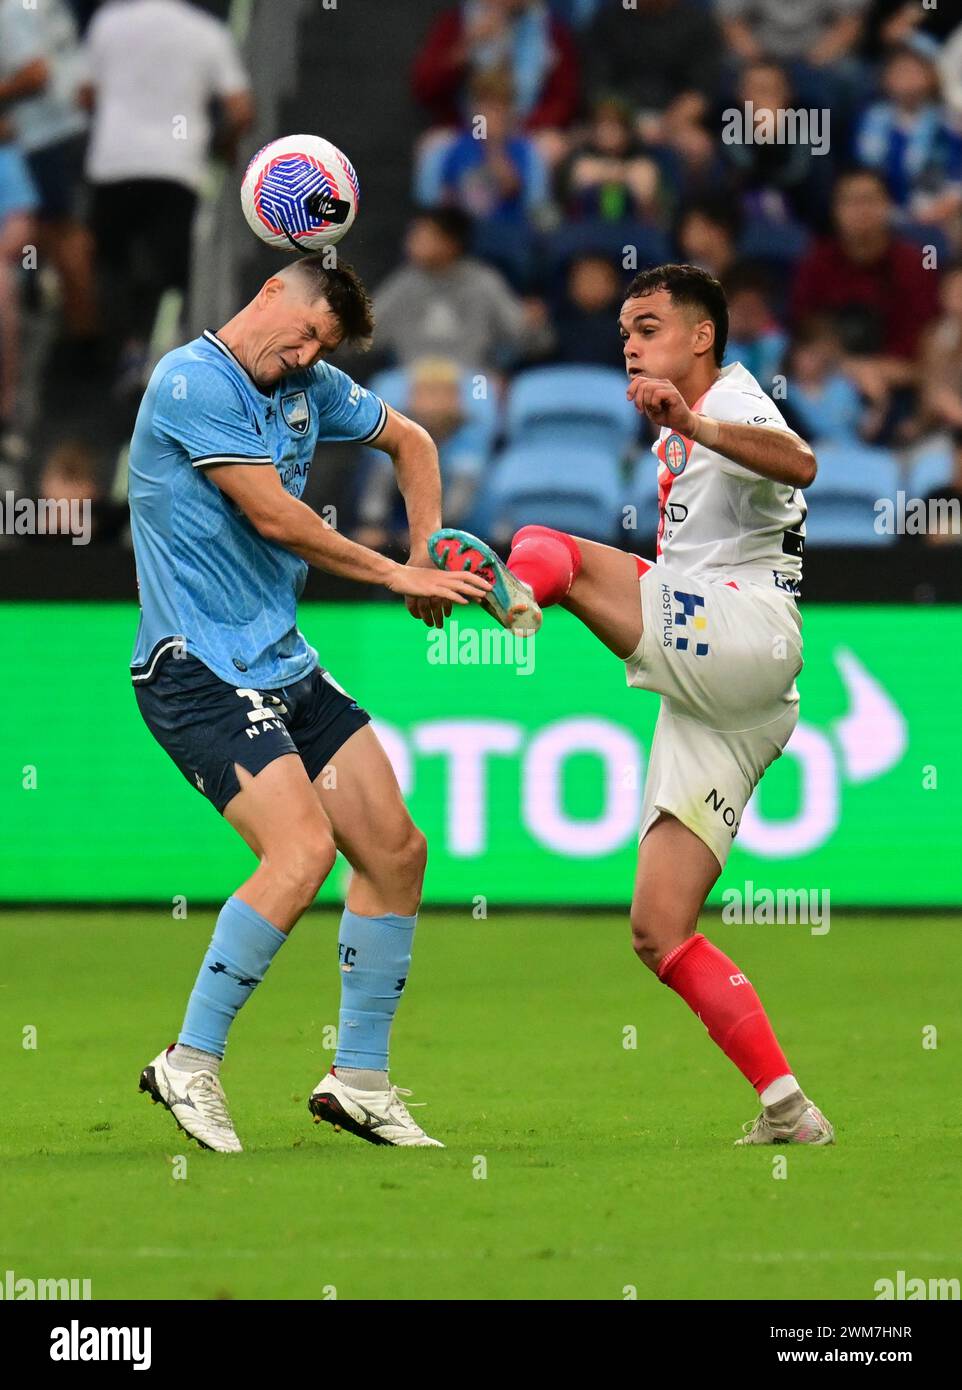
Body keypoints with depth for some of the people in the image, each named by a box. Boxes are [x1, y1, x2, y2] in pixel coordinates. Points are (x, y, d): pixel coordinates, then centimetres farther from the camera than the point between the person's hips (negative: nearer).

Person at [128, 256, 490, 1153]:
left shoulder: (310, 387, 11)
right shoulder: (193, 381, -14)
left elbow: (408, 440, 29)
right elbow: (272, 515, -19)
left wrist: (428, 551, 13)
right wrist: (398, 576, -11)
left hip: (282, 665, 9)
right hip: (197, 667, -9)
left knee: (396, 849, 5)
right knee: (302, 848, -24)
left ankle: (357, 1079, 14)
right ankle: (190, 1063, -14)